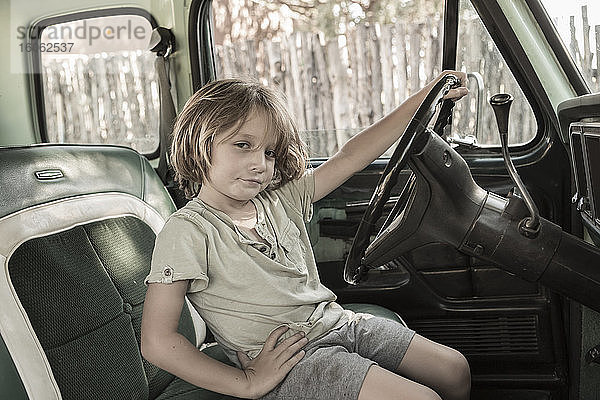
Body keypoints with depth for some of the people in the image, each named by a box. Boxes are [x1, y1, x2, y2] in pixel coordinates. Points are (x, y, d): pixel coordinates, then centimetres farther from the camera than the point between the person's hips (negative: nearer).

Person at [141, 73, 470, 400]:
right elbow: (156, 343, -18)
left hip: (339, 324, 7)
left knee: (455, 370, 8)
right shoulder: (188, 231, -15)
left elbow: (348, 158, 7)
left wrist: (426, 96, 6)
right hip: (286, 361, -7)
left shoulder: (278, 200, 5)